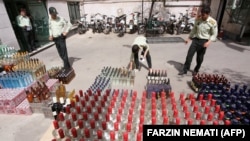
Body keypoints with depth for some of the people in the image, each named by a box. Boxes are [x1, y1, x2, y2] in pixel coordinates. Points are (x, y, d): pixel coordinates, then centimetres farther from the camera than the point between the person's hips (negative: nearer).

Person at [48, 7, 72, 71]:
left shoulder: (61, 19, -8)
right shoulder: (50, 20, 8)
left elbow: (69, 25, -2)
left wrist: (66, 32, -10)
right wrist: (51, 35, 9)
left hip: (61, 37, -6)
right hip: (55, 38, 6)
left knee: (64, 52, -9)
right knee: (60, 53, 10)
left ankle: (67, 66, -4)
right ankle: (66, 64, 23)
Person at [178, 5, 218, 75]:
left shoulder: (213, 22, -12)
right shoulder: (197, 19, 0)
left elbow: (214, 34, -6)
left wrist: (209, 42, -21)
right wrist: (189, 38, 10)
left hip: (204, 41, -3)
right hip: (195, 39, 3)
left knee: (200, 58, 7)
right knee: (189, 54, -3)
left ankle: (196, 70, 28)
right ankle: (185, 70, 6)